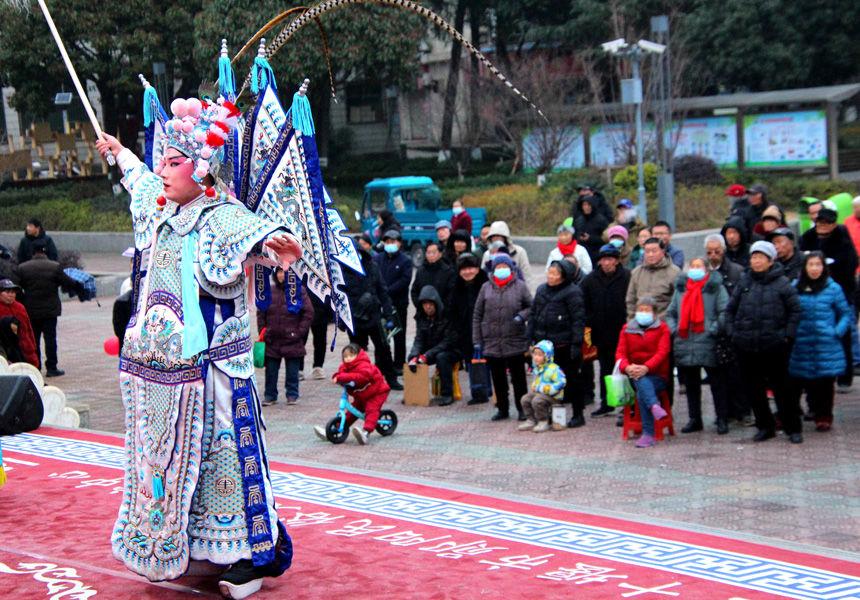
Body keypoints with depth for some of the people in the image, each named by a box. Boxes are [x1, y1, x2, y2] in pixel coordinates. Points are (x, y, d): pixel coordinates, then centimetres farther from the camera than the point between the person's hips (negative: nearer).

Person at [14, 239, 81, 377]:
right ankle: (51, 368, 1)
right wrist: (79, 285, 17)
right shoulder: (55, 267, -9)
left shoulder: (22, 268, -3)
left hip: (31, 310, 2)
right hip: (50, 309, -2)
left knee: (33, 338, 10)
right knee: (50, 337, 2)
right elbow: (67, 282, -1)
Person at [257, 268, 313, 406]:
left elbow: (308, 313, -2)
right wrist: (262, 331, 4)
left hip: (292, 340, -2)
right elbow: (261, 313, 12)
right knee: (271, 370, 8)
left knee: (292, 371, 6)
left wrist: (299, 332, -6)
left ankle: (292, 396, 17)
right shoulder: (269, 291, 5)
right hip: (272, 341, 3)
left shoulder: (299, 290, -3)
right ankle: (270, 396, 18)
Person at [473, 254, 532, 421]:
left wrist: (521, 316, -15)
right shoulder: (486, 288, 7)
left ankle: (522, 408, 15)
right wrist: (477, 340, 5)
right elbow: (477, 315, 9)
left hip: (515, 342, -2)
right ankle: (502, 408, 22)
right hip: (491, 343, 2)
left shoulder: (520, 286, 1)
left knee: (518, 377, 5)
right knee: (498, 378, 10)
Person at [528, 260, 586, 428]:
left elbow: (578, 320, -12)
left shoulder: (572, 292, -9)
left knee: (572, 379, 2)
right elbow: (534, 315, 18)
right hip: (544, 344, 7)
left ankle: (578, 415, 12)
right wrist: (531, 338, 13)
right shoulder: (541, 290, 12)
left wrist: (576, 344, -17)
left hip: (564, 344, -7)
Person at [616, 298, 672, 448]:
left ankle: (648, 434, -36)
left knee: (641, 394, -32)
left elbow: (662, 353, -7)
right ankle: (654, 406, -57)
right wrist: (627, 367, -20)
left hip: (657, 375, -2)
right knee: (642, 382, -36)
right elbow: (620, 353, 4)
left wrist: (646, 367, -26)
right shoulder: (627, 329, 15)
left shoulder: (662, 328, 7)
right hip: (635, 375, 2)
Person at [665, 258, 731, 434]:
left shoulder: (715, 287, 0)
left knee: (717, 383, 1)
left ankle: (722, 420, 7)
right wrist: (673, 329, 6)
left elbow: (725, 312, -7)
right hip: (685, 345, 5)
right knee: (691, 384, 12)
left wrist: (715, 329, -16)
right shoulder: (681, 288, 16)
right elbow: (671, 313, 21)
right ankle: (695, 420, 20)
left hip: (709, 345, -5)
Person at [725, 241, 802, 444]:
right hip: (746, 346, 4)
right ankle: (765, 427, 21)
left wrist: (787, 335, -5)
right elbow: (730, 309, 15)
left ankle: (793, 428, 10)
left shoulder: (782, 283, -3)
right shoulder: (745, 282, 8)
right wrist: (732, 332, 6)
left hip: (774, 345, -4)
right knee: (754, 389, 8)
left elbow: (795, 310, 1)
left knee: (780, 387, -1)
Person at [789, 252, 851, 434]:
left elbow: (846, 314, 7)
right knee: (794, 383, 2)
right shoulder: (795, 288, 5)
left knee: (824, 384, 3)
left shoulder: (833, 288, 0)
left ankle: (823, 418, 15)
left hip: (826, 349, -1)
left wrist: (837, 332, -5)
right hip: (800, 348, 1)